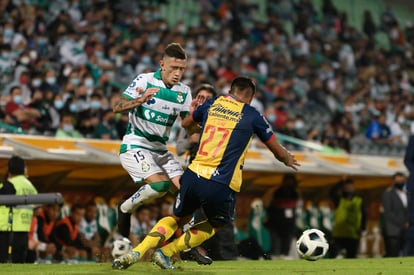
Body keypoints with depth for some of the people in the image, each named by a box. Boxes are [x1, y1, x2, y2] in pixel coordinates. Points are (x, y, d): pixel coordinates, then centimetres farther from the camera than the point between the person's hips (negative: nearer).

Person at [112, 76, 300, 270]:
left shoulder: (212, 104, 14)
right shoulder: (252, 116, 5)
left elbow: (185, 124, 34)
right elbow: (278, 152, 16)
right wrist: (288, 160, 39)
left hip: (193, 175, 3)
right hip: (221, 186, -3)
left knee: (178, 219, 26)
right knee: (216, 224, 26)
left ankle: (136, 252, 5)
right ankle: (166, 253, 12)